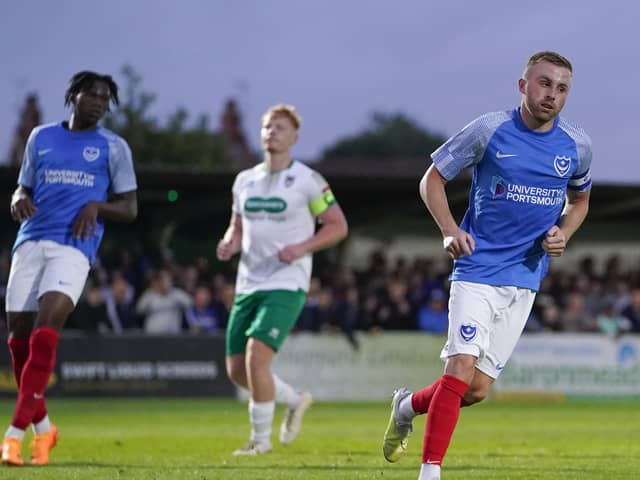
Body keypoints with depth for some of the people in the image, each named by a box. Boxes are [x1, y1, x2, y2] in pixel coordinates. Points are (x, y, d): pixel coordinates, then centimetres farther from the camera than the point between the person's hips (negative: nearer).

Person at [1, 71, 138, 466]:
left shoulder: (113, 147, 9)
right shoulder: (41, 137, 17)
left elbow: (129, 209, 10)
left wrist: (96, 206, -10)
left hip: (74, 247, -4)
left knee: (45, 333, -20)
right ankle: (42, 426, 21)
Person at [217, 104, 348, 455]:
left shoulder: (307, 180, -4)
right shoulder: (245, 180, 13)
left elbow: (338, 226, -1)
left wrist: (302, 247, -16)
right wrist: (230, 244, 0)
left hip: (286, 285, -6)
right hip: (247, 284, 6)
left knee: (256, 357, -20)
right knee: (237, 369, 4)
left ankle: (260, 438, -3)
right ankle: (294, 400, 31)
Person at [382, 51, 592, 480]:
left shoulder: (577, 146, 3)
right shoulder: (489, 130, -7)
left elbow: (579, 200, 21)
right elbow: (432, 179, 3)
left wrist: (562, 235, 1)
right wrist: (450, 230, -13)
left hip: (525, 278, 3)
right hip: (477, 269, -3)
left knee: (477, 389, 1)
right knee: (461, 367, -19)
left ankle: (408, 406, 30)